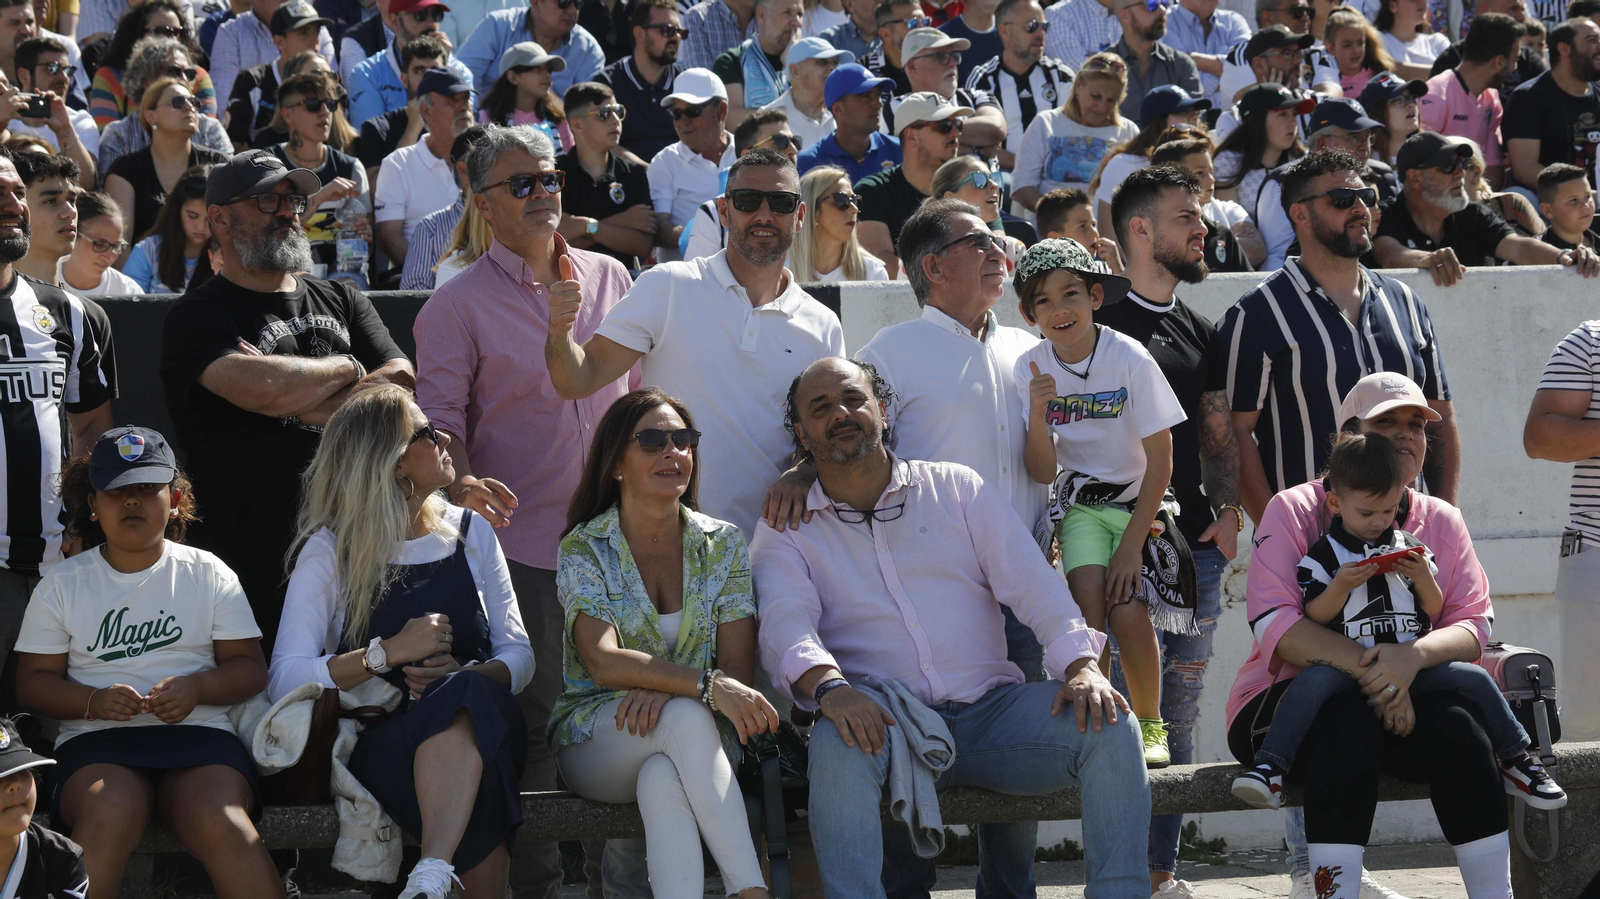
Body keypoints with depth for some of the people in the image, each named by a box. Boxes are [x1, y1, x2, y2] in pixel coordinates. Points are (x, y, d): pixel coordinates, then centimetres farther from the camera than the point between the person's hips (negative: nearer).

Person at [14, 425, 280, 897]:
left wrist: (196, 688, -11)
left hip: (199, 733, 0)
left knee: (218, 820, -33)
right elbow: (32, 681, 10)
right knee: (109, 815, -36)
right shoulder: (63, 584, 13)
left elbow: (250, 668, 10)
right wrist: (94, 701, -11)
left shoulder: (207, 573, 14)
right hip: (96, 739, 0)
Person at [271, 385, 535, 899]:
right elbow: (285, 681, -8)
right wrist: (389, 653, -18)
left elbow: (518, 655, 11)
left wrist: (462, 674, -12)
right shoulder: (329, 551, 4)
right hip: (377, 739, -3)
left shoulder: (470, 534, 16)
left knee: (466, 698, -38)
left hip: (482, 722, 3)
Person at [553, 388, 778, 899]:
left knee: (663, 779, -36)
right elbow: (604, 662, -16)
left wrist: (661, 689, -23)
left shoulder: (722, 544, 8)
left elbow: (739, 669, -1)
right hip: (596, 738, -2)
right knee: (685, 718, -36)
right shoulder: (585, 550, 0)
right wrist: (705, 684, -32)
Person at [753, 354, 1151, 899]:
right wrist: (828, 685, -33)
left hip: (989, 709, 2)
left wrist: (1081, 665, -15)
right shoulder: (786, 531, 10)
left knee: (1108, 723, -22)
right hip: (884, 724, -2)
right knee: (837, 740, -37)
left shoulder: (959, 490, 15)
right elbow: (785, 623, -9)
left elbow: (1035, 586, 5)